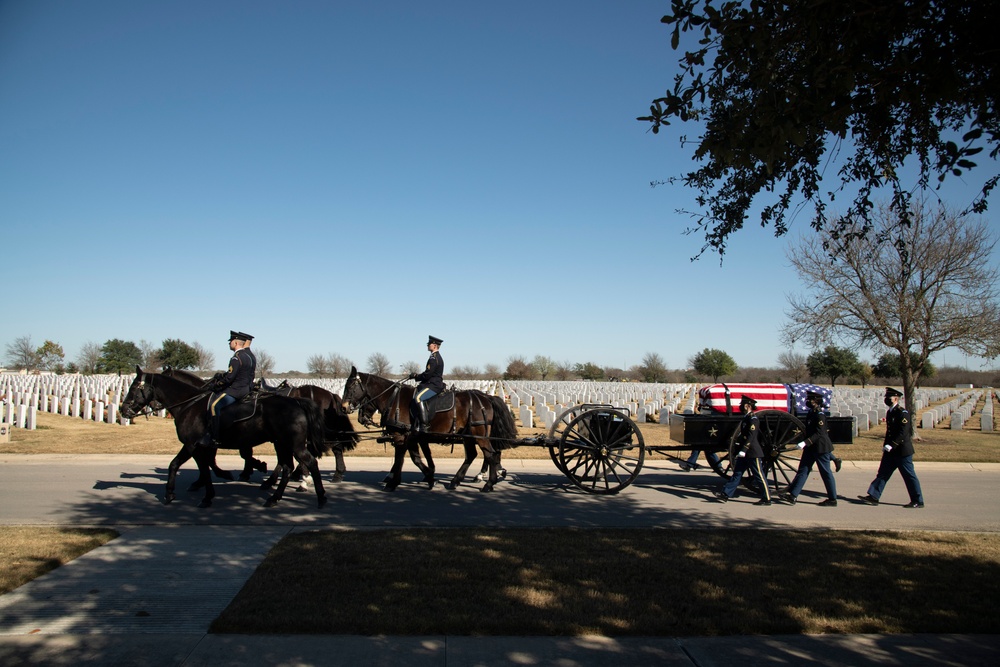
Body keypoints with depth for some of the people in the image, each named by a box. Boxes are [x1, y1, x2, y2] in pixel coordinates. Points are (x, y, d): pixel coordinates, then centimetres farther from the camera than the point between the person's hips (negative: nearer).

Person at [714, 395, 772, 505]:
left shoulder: (753, 419, -15)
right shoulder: (745, 418, 14)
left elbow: (751, 436, -23)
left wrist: (743, 450, -27)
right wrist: (739, 449, 19)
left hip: (753, 453, -9)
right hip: (745, 453, 9)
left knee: (759, 475, -1)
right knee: (737, 473, 7)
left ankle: (767, 499, 8)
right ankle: (725, 494, 6)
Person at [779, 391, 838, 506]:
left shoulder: (820, 415, -18)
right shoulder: (811, 413, 10)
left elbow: (819, 433, -24)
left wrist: (805, 442, -29)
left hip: (821, 448, -9)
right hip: (811, 448, 9)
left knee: (826, 473, 2)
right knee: (802, 471, 5)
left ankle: (832, 499, 13)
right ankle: (792, 495, 4)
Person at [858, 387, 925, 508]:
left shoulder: (902, 412, -15)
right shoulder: (890, 412, 12)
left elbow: (903, 432, -22)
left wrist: (891, 445, -24)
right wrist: (885, 445, 12)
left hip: (902, 451, -9)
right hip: (891, 451, 9)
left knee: (909, 476, 1)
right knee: (882, 473, 6)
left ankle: (918, 501, 12)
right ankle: (873, 496, 6)